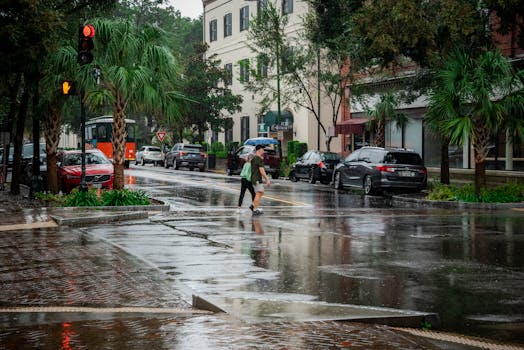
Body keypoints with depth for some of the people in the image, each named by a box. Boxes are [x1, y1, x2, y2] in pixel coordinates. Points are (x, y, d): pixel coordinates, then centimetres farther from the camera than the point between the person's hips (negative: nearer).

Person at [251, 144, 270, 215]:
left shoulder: (254, 158, 15)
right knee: (258, 193, -7)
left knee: (261, 192, 18)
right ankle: (255, 210, -7)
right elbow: (261, 170, -21)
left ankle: (253, 205, 13)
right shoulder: (259, 159, -15)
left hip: (254, 178, 10)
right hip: (257, 179, -10)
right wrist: (267, 179, -19)